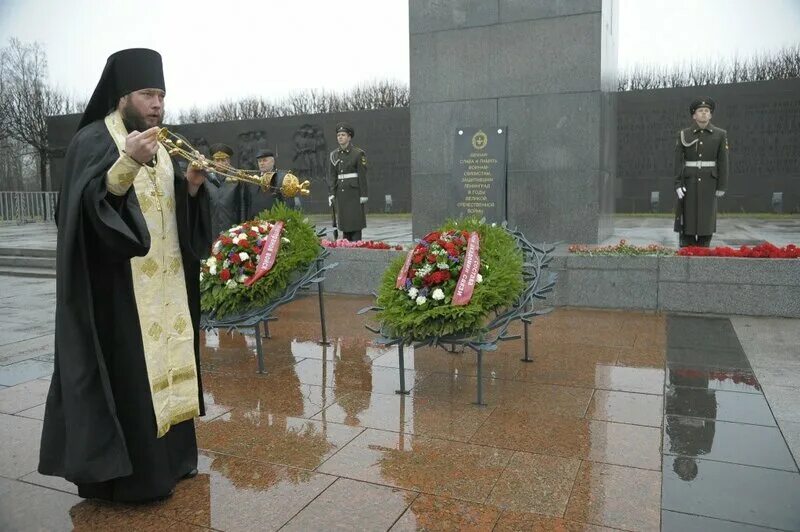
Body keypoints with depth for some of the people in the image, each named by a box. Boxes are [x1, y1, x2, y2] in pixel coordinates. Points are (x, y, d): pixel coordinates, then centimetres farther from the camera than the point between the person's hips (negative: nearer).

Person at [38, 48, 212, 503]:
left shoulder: (159, 144, 15)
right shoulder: (93, 140, -7)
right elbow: (91, 204, -20)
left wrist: (192, 185, -4)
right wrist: (128, 163, -34)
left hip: (165, 283, 7)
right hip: (119, 286, -7)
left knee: (165, 363, 11)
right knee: (129, 374, -5)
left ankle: (168, 457, 24)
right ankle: (130, 472, 8)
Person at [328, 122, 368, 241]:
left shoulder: (358, 153, -5)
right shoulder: (334, 154, 10)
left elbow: (362, 175, -8)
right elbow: (333, 176, 12)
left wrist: (363, 195, -12)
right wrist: (332, 194, 5)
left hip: (354, 191, -5)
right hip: (340, 192, 5)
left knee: (355, 220, -5)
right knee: (344, 221, 7)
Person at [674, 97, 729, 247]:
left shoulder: (720, 134, 2)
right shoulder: (683, 134, 1)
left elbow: (723, 161, 1)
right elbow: (678, 160, -2)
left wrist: (722, 186, -3)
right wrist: (678, 185, -11)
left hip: (708, 181, 1)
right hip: (689, 181, -1)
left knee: (706, 217, 2)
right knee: (688, 218, -1)